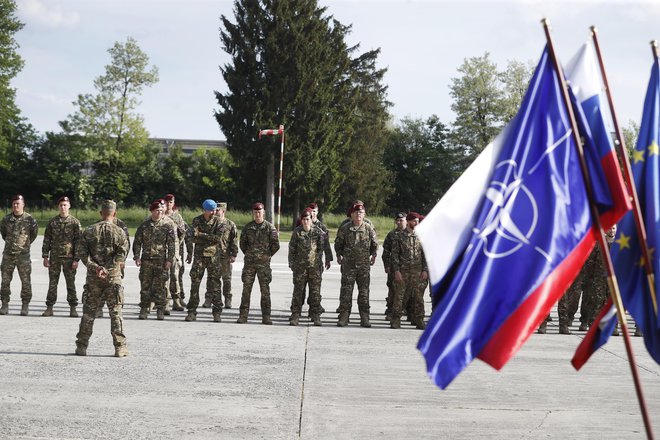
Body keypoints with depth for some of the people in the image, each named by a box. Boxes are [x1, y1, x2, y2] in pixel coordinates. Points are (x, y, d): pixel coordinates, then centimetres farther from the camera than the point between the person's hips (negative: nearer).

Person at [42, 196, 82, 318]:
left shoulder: (75, 222, -1)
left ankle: (73, 309, 7)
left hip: (69, 257, -2)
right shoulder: (52, 222, 7)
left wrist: (76, 259, -9)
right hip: (54, 257, 2)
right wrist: (45, 256, 1)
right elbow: (46, 240, 9)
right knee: (52, 283, 4)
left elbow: (78, 241, -3)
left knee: (71, 284, 2)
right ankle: (49, 308, 9)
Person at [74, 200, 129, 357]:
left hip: (93, 276, 2)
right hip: (113, 276, -2)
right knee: (116, 312, 2)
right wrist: (107, 268, -14)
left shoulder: (89, 231, 4)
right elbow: (122, 253, -12)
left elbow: (82, 253, -3)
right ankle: (120, 347, 0)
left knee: (89, 311, 10)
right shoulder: (119, 232, -2)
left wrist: (95, 267, -9)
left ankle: (81, 346, 12)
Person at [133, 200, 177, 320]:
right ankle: (144, 309, 12)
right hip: (146, 260, 2)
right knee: (145, 284, 4)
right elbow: (137, 241, 12)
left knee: (160, 286, 0)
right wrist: (137, 256, 2)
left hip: (161, 260, -2)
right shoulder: (144, 224, 8)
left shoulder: (169, 224, 0)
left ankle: (160, 310, 8)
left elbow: (173, 243, -2)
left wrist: (170, 260, -8)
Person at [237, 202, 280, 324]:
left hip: (263, 262, -2)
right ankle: (243, 315, 4)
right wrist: (248, 254, 11)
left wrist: (268, 255, 1)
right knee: (246, 288, 1)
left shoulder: (269, 227, 0)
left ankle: (266, 316, 4)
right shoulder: (248, 227, 7)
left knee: (265, 289, 0)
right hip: (249, 262, 2)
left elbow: (276, 245, 1)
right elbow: (242, 243, 17)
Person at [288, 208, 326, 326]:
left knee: (315, 291, 1)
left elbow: (325, 243, 10)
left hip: (315, 266, 0)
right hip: (300, 266, 0)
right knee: (298, 291, 2)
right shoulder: (297, 232, 2)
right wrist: (291, 263, 2)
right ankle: (295, 315, 7)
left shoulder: (318, 231, 2)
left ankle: (316, 316, 9)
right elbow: (292, 249, 6)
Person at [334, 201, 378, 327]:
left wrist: (373, 255, 9)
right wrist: (339, 255, 7)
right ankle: (344, 316, 3)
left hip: (364, 265, 1)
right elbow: (338, 243, 11)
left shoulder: (369, 228, 2)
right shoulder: (345, 228, 0)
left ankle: (364, 318, 8)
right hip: (348, 264, -1)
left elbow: (375, 244, 13)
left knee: (364, 291, 3)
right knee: (346, 290, -2)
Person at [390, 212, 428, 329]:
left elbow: (425, 254, 10)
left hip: (417, 271, 2)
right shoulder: (399, 236, 2)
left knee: (418, 297, 2)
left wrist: (425, 270, 1)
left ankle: (419, 321, 9)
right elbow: (394, 254, 0)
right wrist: (396, 270, -8)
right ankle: (395, 320, 6)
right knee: (399, 296, -1)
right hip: (403, 271, -2)